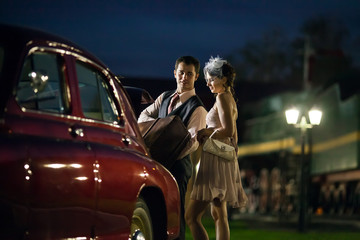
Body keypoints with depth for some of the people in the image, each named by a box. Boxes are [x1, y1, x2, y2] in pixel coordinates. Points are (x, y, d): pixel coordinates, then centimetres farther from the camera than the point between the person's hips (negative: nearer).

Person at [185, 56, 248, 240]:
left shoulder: (222, 97, -10)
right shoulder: (230, 100, 20)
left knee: (192, 216, -15)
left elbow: (228, 130, -20)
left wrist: (205, 133, -9)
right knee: (219, 216, 12)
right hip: (225, 159, 11)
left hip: (216, 160, -11)